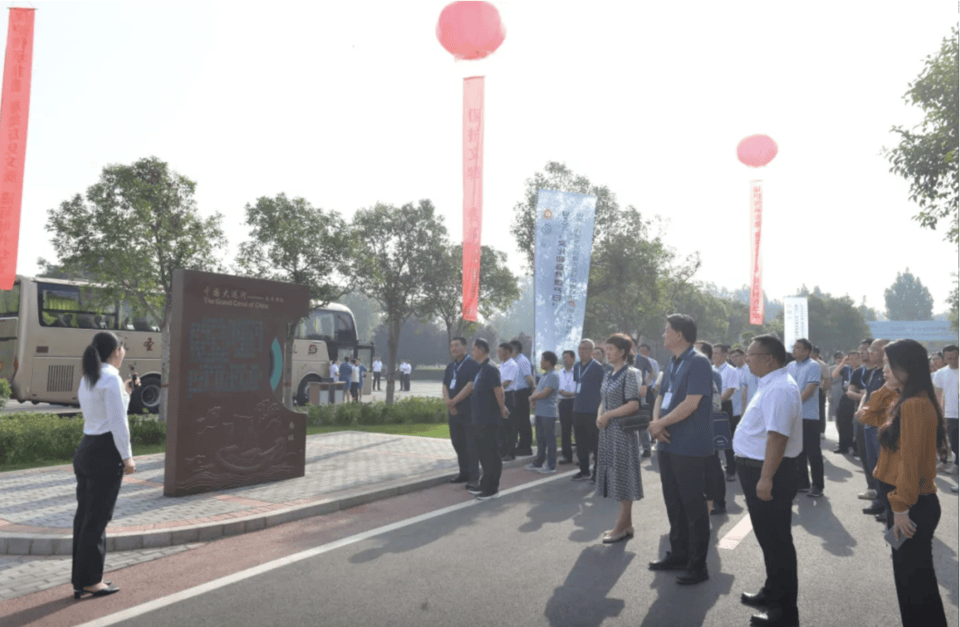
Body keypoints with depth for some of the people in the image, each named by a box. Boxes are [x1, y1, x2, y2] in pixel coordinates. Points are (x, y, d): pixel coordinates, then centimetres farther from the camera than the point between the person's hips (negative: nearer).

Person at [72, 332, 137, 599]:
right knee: (98, 518, 0)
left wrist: (124, 393, 19)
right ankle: (90, 580, 9)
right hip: (105, 452, -9)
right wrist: (127, 456, -12)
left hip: (85, 450, 9)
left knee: (84, 515, 13)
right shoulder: (111, 378, -14)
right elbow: (118, 424, -17)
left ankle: (80, 579, 22)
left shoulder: (87, 379, 14)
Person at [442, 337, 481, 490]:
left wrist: (454, 401, -13)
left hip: (469, 411, -7)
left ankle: (474, 477, -1)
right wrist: (448, 401, -9)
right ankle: (464, 473, 26)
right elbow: (445, 386, 9)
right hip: (453, 411, 8)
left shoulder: (472, 364, -8)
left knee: (471, 444, -5)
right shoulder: (450, 366, 15)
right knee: (457, 442, 14)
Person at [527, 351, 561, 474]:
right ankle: (539, 462, 25)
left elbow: (544, 393, -20)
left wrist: (532, 397, -4)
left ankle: (551, 465, 5)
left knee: (550, 439, -1)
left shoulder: (553, 376, -14)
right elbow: (537, 390, 17)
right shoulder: (544, 375, 15)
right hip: (540, 411, 9)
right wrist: (534, 400, -3)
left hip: (548, 413, -9)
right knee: (540, 438, 15)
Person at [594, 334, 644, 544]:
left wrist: (608, 415, -16)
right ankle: (627, 524, 21)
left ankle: (621, 526, 6)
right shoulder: (608, 375, 13)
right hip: (608, 432, 8)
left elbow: (633, 405, -19)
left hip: (623, 432, -8)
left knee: (623, 478, -1)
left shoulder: (628, 374, -11)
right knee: (615, 478, 11)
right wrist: (600, 416, -1)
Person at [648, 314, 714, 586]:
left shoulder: (698, 362, -15)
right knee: (674, 503, 17)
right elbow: (660, 398, 14)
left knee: (693, 505, 1)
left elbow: (691, 404, -22)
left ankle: (697, 566, 12)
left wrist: (659, 424, -13)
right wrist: (656, 423, -5)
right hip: (668, 444, 9)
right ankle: (678, 555, 30)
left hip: (690, 448, -9)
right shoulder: (671, 365, 13)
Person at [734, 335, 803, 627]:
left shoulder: (779, 389, -22)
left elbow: (777, 437, -29)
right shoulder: (770, 385, 12)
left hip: (769, 473, -10)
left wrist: (765, 478, -30)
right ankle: (773, 593, 38)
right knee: (768, 538, 22)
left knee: (776, 541, 1)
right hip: (758, 470, 10)